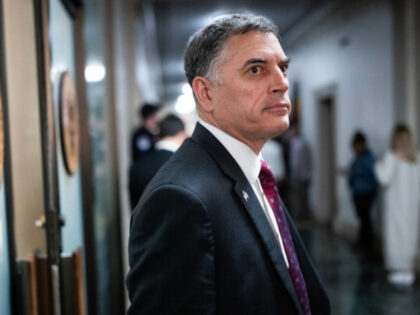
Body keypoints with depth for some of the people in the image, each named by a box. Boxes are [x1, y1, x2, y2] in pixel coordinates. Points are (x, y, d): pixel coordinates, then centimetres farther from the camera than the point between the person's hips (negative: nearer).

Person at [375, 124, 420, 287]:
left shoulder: (392, 156, -13)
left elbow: (385, 178, -16)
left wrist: (379, 166, 1)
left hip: (396, 203, -5)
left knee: (396, 234, 1)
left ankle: (402, 271, 3)